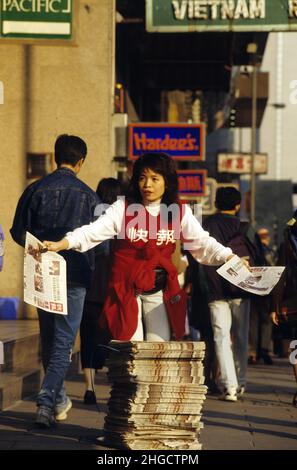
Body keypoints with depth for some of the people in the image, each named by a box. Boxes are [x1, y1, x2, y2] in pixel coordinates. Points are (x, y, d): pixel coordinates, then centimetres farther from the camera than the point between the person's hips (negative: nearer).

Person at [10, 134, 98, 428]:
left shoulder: (36, 190, -1)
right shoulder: (87, 195, -4)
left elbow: (18, 233, 0)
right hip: (75, 277, -3)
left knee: (48, 339, 17)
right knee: (63, 342, -2)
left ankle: (59, 401, 28)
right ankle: (46, 402, -17)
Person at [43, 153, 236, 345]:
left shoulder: (180, 212, 4)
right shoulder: (123, 208, -2)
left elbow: (203, 243, 1)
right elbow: (93, 232, -12)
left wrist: (229, 258, -17)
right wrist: (61, 244, -28)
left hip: (160, 293, 2)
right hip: (127, 291, -2)